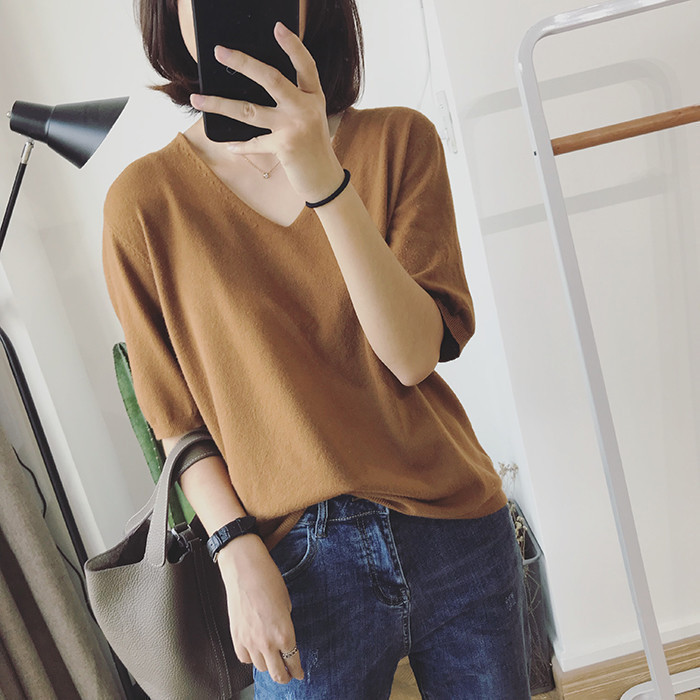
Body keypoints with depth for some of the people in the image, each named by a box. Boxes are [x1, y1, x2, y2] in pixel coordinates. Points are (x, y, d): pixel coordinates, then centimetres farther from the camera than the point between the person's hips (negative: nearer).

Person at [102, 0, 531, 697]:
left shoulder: (398, 139, -2)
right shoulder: (144, 200, -5)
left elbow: (415, 356, -14)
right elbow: (175, 420, -1)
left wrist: (325, 179, -25)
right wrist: (240, 556, -11)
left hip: (456, 530, 2)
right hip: (302, 562, -1)